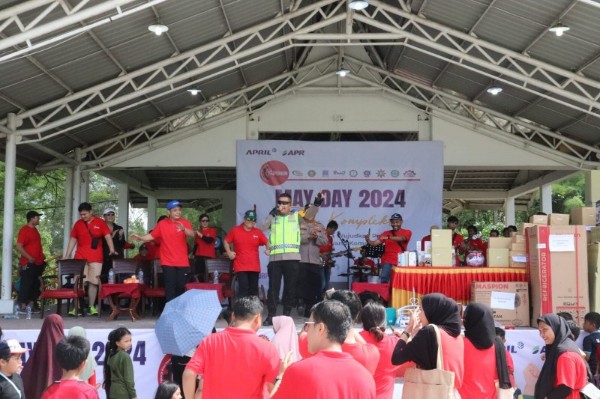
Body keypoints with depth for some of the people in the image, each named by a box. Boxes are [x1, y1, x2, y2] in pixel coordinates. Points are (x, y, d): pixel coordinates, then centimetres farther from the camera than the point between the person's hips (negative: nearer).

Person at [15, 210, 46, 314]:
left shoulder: (35, 229, 16)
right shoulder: (24, 230, -11)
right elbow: (19, 247, -17)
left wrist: (42, 256, 15)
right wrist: (29, 258, -21)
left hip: (38, 264, 9)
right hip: (28, 264, -9)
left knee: (35, 285, 10)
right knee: (26, 285, -6)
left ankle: (31, 305, 16)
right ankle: (22, 307, -3)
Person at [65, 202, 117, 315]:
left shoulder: (100, 222, 3)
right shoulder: (78, 224, 8)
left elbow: (108, 236, -2)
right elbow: (73, 240, 11)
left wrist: (112, 250, -17)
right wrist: (67, 256, 6)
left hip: (96, 258, -1)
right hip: (80, 257, 1)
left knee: (93, 282, 1)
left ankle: (92, 306, 6)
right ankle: (77, 307, -2)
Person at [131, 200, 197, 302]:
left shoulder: (185, 222, 1)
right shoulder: (162, 224, 1)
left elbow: (192, 234, -15)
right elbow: (152, 235, 5)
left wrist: (183, 229, -35)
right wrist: (140, 238, -11)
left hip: (183, 262, 1)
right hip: (168, 262, -1)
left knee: (182, 287, 5)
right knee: (170, 287, -3)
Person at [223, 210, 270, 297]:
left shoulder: (258, 232, 5)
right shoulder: (235, 231, 1)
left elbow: (267, 242, 11)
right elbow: (226, 241, 11)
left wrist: (268, 249, -9)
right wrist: (229, 252, -2)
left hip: (254, 267, 3)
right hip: (240, 266, -3)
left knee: (254, 289, 7)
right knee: (243, 288, -10)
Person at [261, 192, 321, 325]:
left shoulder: (296, 216, 11)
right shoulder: (273, 217, 14)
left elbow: (309, 214, -3)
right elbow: (262, 228, 2)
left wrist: (317, 203, -21)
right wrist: (271, 215, -7)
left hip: (292, 258, 0)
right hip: (275, 258, 0)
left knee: (290, 287, 4)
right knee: (273, 287, -1)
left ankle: (287, 315, 12)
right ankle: (271, 315, 3)